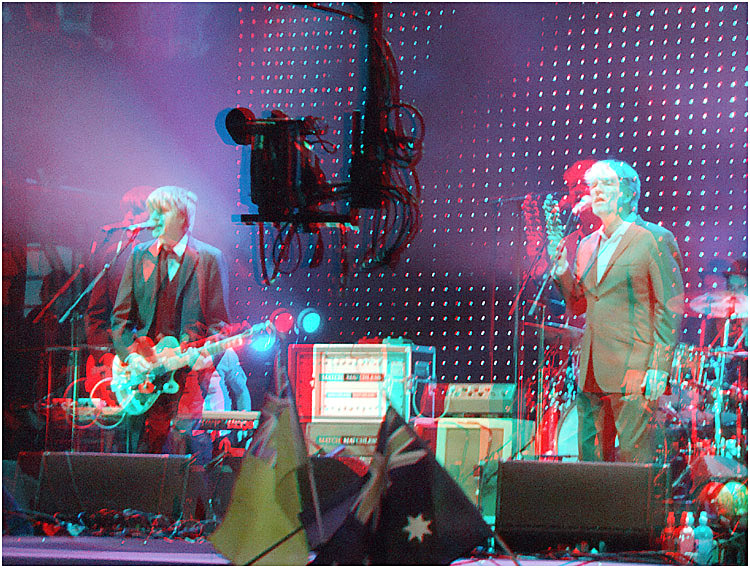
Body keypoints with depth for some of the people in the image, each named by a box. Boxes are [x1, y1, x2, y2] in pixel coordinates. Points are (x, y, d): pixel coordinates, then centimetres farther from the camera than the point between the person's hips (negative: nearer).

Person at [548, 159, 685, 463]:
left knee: (633, 455, -5)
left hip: (632, 368, -6)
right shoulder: (587, 245, 17)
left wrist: (659, 367, -13)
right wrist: (561, 268, 1)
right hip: (590, 370, 6)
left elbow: (670, 308, -7)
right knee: (590, 457, 8)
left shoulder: (654, 239, -3)